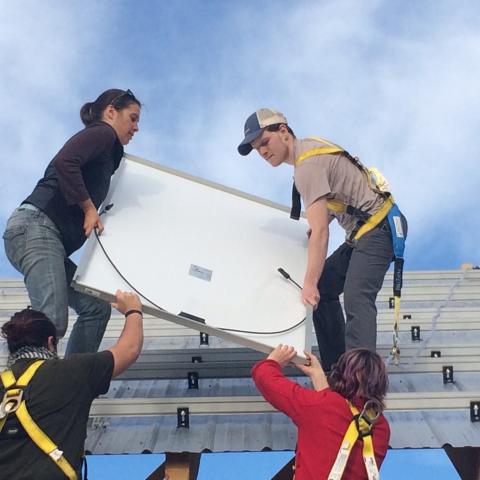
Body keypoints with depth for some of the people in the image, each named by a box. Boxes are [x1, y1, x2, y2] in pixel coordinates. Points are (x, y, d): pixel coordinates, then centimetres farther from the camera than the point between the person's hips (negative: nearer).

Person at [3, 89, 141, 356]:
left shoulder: (108, 155, 30)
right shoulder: (102, 133, 2)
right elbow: (64, 162, -17)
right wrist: (89, 207, -11)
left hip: (52, 239, 10)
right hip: (37, 226, -10)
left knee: (96, 307, 4)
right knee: (52, 322, -24)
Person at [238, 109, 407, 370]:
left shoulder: (308, 165, -20)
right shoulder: (310, 145, 11)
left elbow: (320, 232, -26)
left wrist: (310, 284, -28)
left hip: (378, 228, -11)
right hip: (363, 231, 11)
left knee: (356, 300, -27)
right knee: (323, 290, 12)